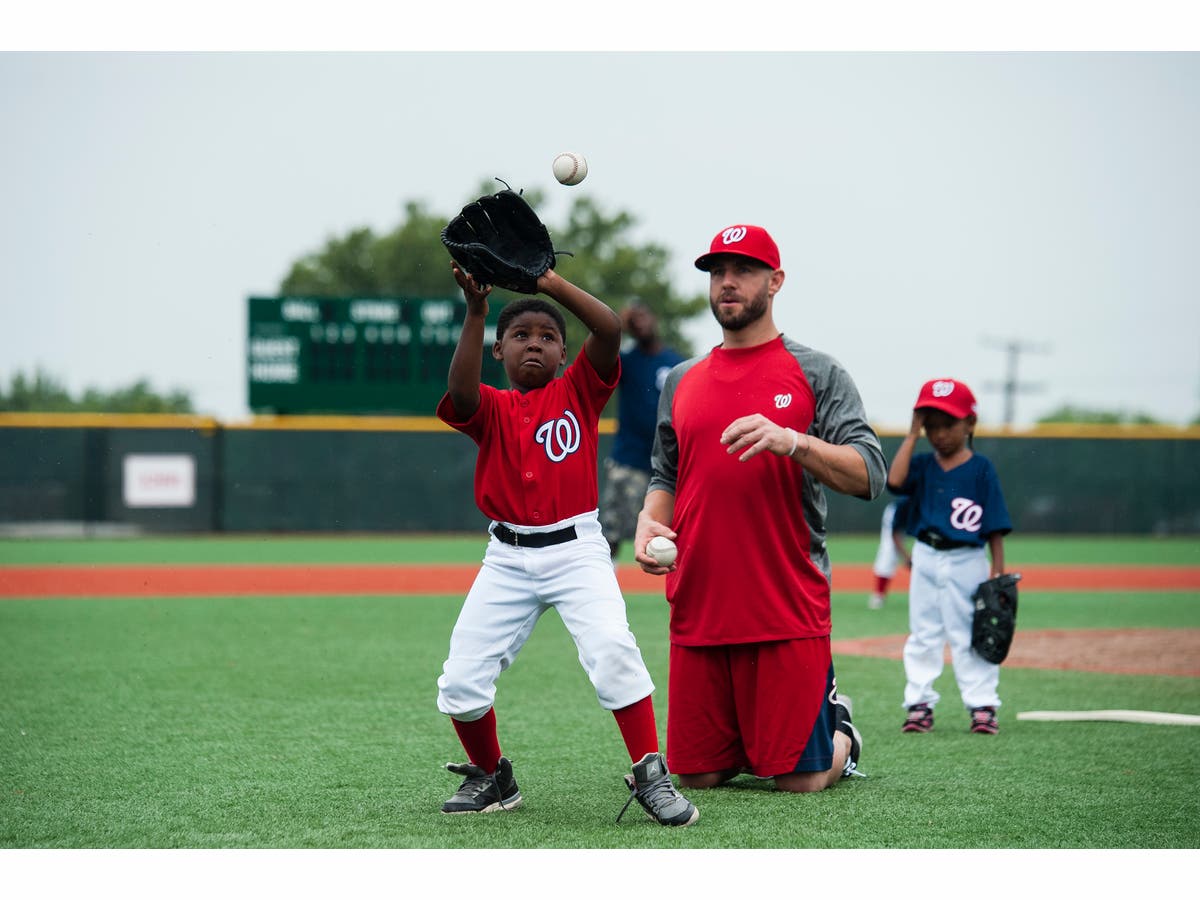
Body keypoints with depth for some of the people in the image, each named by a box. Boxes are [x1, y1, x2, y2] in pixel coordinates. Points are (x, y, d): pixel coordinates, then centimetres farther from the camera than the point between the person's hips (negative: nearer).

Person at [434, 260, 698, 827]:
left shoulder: (579, 392, 4)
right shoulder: (491, 408, 5)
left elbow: (609, 331, -14)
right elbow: (460, 392, -21)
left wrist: (550, 282, -22)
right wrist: (475, 310, -28)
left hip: (577, 551, -2)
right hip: (507, 559, 2)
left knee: (613, 651, -24)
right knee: (461, 680, -2)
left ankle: (650, 777, -16)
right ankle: (490, 777, 23)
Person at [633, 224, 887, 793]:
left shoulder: (817, 374, 1)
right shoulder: (681, 381, 15)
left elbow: (868, 476, -10)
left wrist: (792, 441, -25)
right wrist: (649, 523, 1)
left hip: (789, 612, -4)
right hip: (698, 612, 4)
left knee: (801, 780, -4)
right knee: (695, 776, 5)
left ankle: (840, 735, 28)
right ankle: (750, 744, 35)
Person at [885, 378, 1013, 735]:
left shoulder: (981, 468, -5)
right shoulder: (923, 465, 3)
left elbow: (995, 525, -5)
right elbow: (895, 480, -19)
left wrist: (998, 572, -9)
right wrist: (912, 434, -14)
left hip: (967, 561, -3)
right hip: (927, 560, 3)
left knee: (970, 637, 1)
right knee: (923, 635, 8)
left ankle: (982, 705, 7)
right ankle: (920, 704, 13)